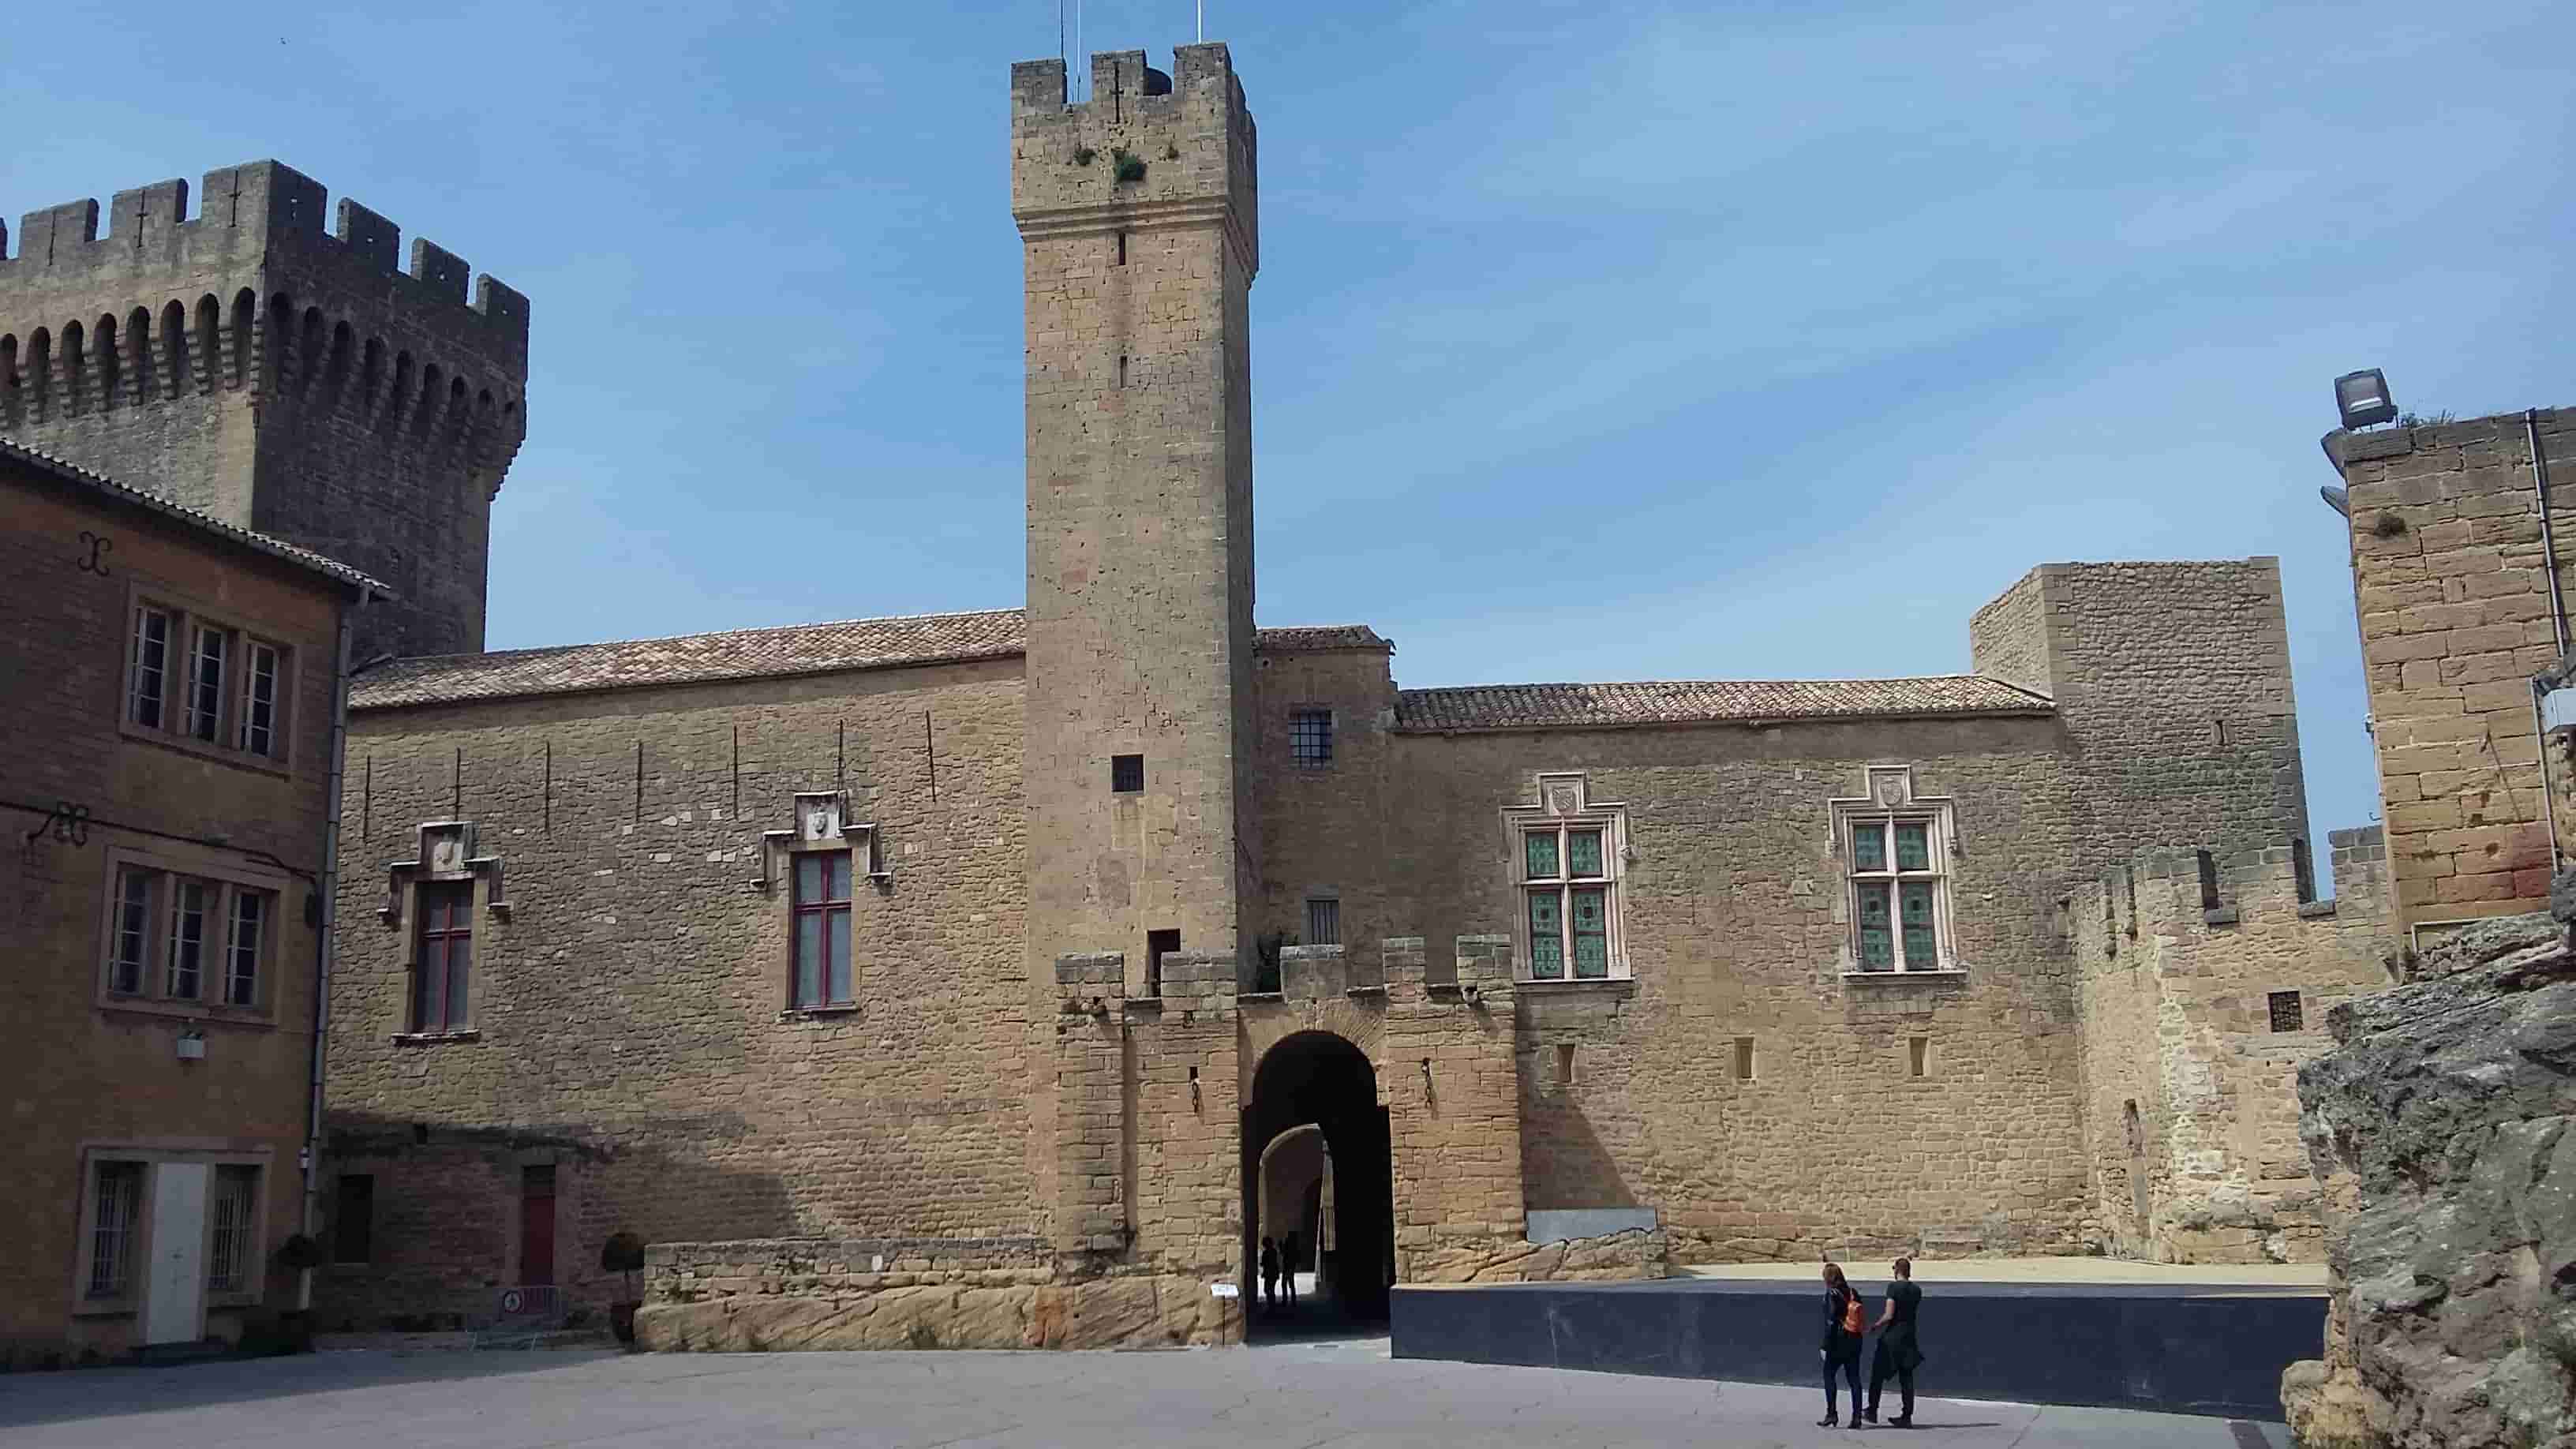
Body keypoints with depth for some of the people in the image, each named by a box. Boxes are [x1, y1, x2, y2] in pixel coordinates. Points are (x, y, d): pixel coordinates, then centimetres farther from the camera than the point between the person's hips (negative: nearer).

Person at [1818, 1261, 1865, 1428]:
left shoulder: (1832, 1295, -12)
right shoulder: (1853, 1293, 6)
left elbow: (1831, 1322, -15)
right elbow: (1861, 1319, 7)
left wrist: (1825, 1346, -11)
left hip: (1838, 1341, -6)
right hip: (1855, 1342, 6)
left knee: (1828, 1376, 6)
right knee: (1854, 1379, 9)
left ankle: (1831, 1414, 4)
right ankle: (1857, 1415, 7)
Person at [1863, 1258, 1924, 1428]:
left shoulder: (1894, 1287, -13)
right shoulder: (1917, 1290, 4)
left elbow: (1889, 1316, -17)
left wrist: (1875, 1325, -3)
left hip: (1891, 1337, -5)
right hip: (1909, 1337, 5)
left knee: (1878, 1375, 8)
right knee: (1906, 1378, 8)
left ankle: (1872, 1411, 12)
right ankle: (1907, 1416, 7)